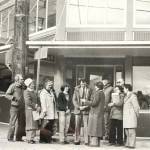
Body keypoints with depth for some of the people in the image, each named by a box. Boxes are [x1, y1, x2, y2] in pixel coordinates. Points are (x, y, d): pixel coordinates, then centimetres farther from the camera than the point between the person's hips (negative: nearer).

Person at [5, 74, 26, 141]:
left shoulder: (23, 87, 16)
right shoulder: (13, 86, -4)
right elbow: (7, 94, -8)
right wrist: (13, 97, -23)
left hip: (22, 107, 7)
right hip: (15, 106, -7)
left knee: (21, 123, 8)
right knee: (13, 123, -5)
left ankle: (18, 137, 18)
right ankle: (10, 138, 3)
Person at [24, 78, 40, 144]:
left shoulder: (34, 92, 17)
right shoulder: (26, 92, -8)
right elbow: (28, 102, -18)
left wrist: (38, 107, 2)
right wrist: (36, 106, -15)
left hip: (35, 110, 8)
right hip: (30, 109, -8)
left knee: (34, 124, 9)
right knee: (31, 124, -7)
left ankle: (29, 138, 16)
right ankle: (29, 139, -2)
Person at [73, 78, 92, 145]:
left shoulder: (89, 90, 6)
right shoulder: (76, 90, 7)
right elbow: (74, 100, 3)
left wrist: (86, 106, -11)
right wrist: (79, 107, -10)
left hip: (86, 110, -1)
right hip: (78, 110, 1)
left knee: (86, 126, -4)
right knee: (77, 126, 3)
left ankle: (86, 141, 0)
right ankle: (77, 140, 11)